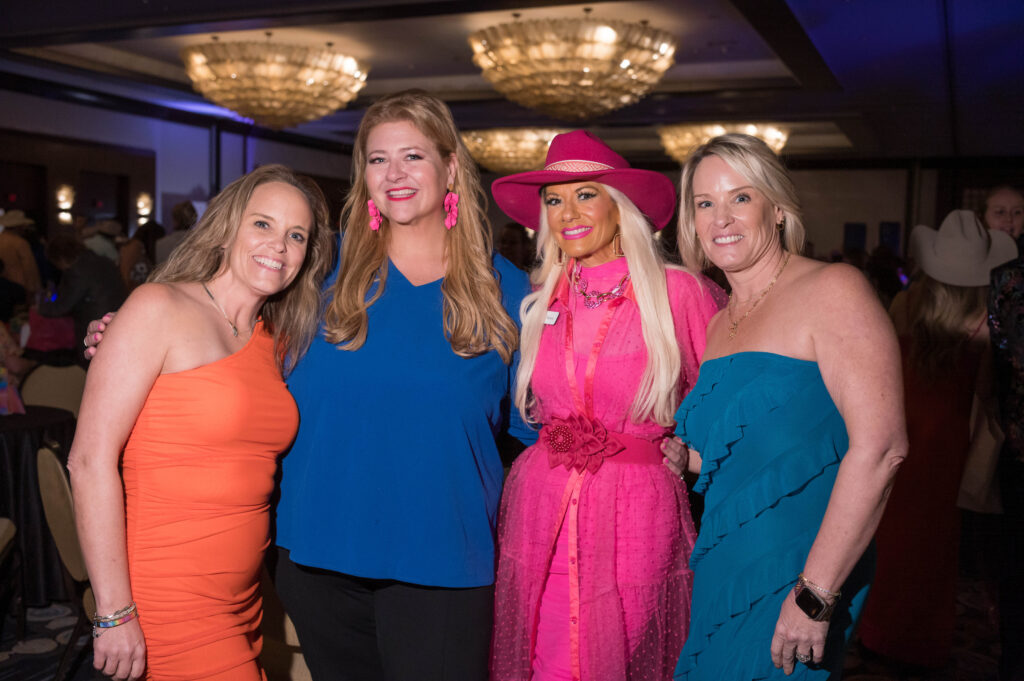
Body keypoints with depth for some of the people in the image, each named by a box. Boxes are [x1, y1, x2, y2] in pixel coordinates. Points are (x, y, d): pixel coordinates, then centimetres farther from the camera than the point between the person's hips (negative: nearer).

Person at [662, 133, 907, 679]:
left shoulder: (832, 290, -13)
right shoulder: (720, 324, 11)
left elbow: (879, 447, -21)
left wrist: (815, 594, -23)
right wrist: (688, 457, 2)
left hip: (796, 576, -7)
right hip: (722, 571, 7)